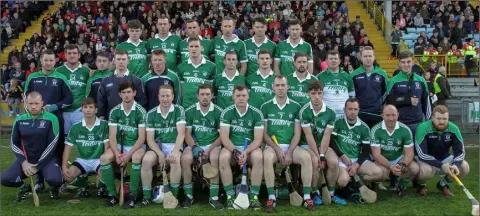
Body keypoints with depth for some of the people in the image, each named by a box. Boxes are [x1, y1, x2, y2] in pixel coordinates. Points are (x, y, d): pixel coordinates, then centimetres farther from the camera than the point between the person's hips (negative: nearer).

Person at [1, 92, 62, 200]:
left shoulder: (51, 119, -9)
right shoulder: (20, 120, 4)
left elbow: (52, 145, -11)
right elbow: (14, 144, 8)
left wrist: (37, 165, -13)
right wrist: (23, 162, -8)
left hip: (47, 159, -4)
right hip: (26, 159, 4)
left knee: (55, 179, -33)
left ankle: (54, 188, 7)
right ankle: (25, 187, 17)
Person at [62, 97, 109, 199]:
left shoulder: (104, 125, -7)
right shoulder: (75, 127, 2)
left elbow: (107, 146, -8)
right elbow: (68, 148, 2)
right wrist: (64, 167, -10)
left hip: (99, 159, -3)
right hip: (82, 160, 3)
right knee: (67, 176, -22)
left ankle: (102, 187, 4)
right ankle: (84, 186, 13)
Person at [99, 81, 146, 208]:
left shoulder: (140, 111, -10)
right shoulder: (114, 111, 0)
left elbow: (142, 137, -14)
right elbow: (112, 136, -4)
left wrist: (128, 154, -24)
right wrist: (117, 154, -21)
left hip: (136, 146, -3)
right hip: (120, 145, 3)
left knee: (136, 158, -37)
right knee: (104, 158, -26)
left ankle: (132, 195, -24)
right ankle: (112, 194, -11)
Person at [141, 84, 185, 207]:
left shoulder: (179, 110, -2)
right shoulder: (151, 114, 4)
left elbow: (181, 133, -13)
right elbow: (150, 139, -1)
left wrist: (175, 152, -28)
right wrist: (160, 154, -17)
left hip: (174, 145, -2)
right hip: (157, 146, 2)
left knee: (175, 160, -34)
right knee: (146, 160, -28)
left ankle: (174, 195, -18)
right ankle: (147, 195, -13)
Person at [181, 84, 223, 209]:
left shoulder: (219, 112, -2)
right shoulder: (189, 111, 3)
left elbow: (222, 135, -2)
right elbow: (187, 134, 2)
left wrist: (209, 150, -15)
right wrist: (194, 147, -17)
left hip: (213, 145, -1)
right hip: (194, 144, 1)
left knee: (214, 158, -34)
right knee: (185, 158, -29)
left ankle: (214, 197, -25)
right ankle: (188, 195, -13)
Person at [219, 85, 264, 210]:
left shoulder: (256, 113, -2)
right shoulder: (227, 112, -2)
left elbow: (258, 139, -7)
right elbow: (224, 137, -8)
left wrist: (246, 152, -24)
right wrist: (235, 151, -24)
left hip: (250, 148, 0)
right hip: (232, 147, 0)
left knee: (258, 157, -33)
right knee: (223, 157, -33)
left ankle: (254, 196, -23)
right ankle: (230, 196, -21)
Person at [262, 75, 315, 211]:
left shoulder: (296, 107, 7)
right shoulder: (266, 107, 5)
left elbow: (297, 134, 3)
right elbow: (264, 133, 1)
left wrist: (289, 152, -12)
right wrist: (278, 150, -11)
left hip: (291, 146, 1)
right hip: (272, 146, -1)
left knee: (306, 157, -28)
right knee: (267, 157, -35)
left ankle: (307, 197, -19)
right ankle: (271, 198, -29)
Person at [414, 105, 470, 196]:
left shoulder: (453, 129, -13)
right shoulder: (423, 128, -25)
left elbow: (460, 151, -11)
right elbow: (422, 154, -29)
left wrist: (455, 165, -33)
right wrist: (441, 166, -38)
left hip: (445, 158, 5)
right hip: (425, 159, -5)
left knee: (465, 167, -17)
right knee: (426, 171, -37)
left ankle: (443, 184, 10)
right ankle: (421, 185, 1)